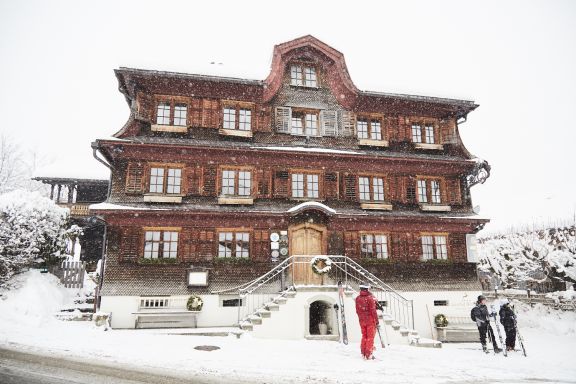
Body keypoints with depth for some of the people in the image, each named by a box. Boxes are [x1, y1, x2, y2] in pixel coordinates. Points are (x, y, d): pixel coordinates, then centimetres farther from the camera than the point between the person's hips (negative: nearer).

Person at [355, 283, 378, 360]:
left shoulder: (357, 298, 3)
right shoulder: (370, 298, -14)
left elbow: (357, 311, 9)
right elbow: (373, 310, -14)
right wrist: (376, 320, -7)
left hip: (362, 321, 5)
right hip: (370, 320, -5)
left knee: (364, 336, 16)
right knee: (370, 337, 2)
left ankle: (363, 353, 19)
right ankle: (369, 354, 1)